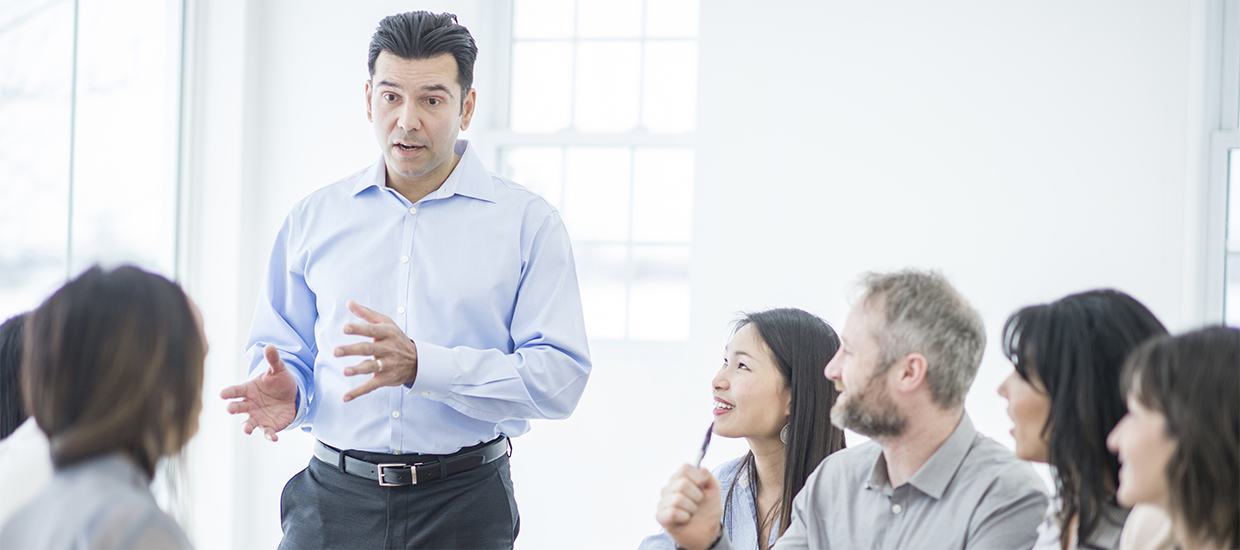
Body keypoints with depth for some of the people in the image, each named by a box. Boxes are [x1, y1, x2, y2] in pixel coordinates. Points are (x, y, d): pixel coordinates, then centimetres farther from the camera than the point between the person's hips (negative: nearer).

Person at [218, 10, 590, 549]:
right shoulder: (314, 218, 9)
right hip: (333, 500, 2)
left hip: (463, 505, -2)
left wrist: (422, 365, -22)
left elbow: (560, 376, -10)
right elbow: (280, 350, 15)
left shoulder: (528, 222, -1)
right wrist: (283, 390, -10)